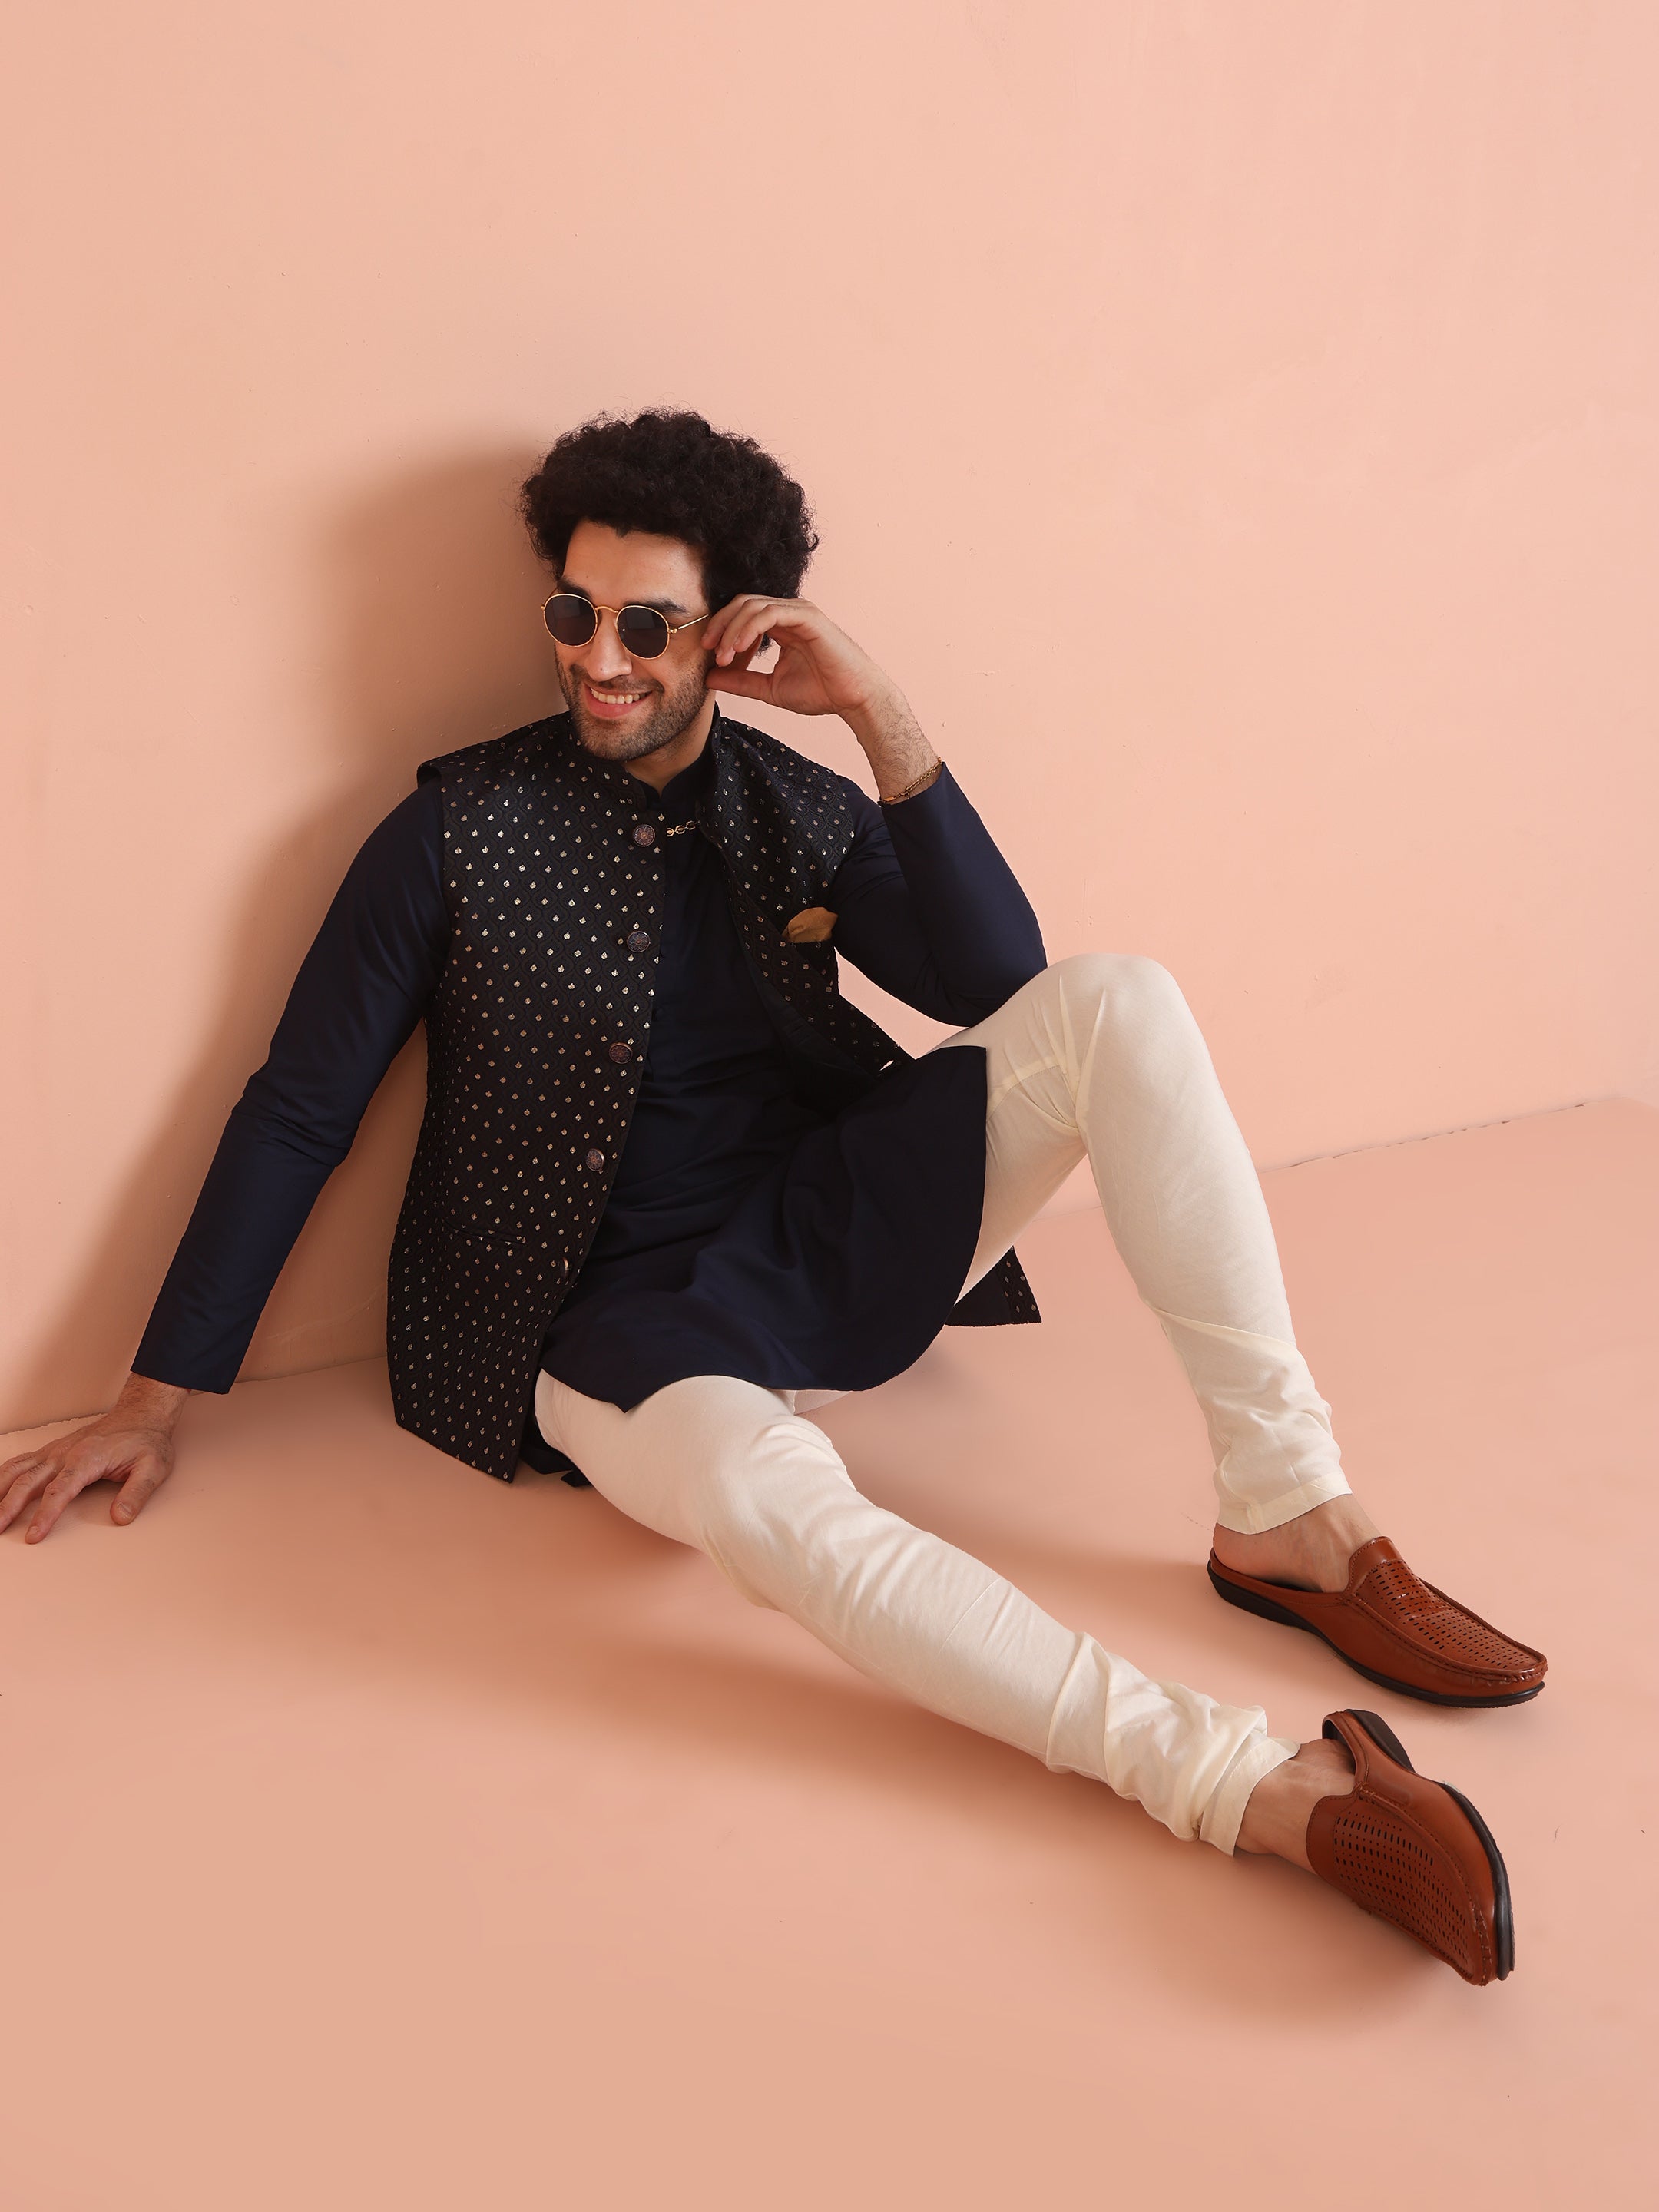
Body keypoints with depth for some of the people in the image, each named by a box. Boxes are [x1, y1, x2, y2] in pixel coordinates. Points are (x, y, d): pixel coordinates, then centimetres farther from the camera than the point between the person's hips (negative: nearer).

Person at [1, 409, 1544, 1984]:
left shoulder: (798, 812, 7)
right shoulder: (460, 830, -2)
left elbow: (1000, 986, -6)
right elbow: (298, 1113, 1)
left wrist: (880, 719, -13)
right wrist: (159, 1396, 0)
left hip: (831, 1245, 4)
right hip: (618, 1317, -4)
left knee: (1115, 1002, -19)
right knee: (763, 1493, -41)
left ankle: (1290, 1521, -18)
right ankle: (1268, 1794, -40)